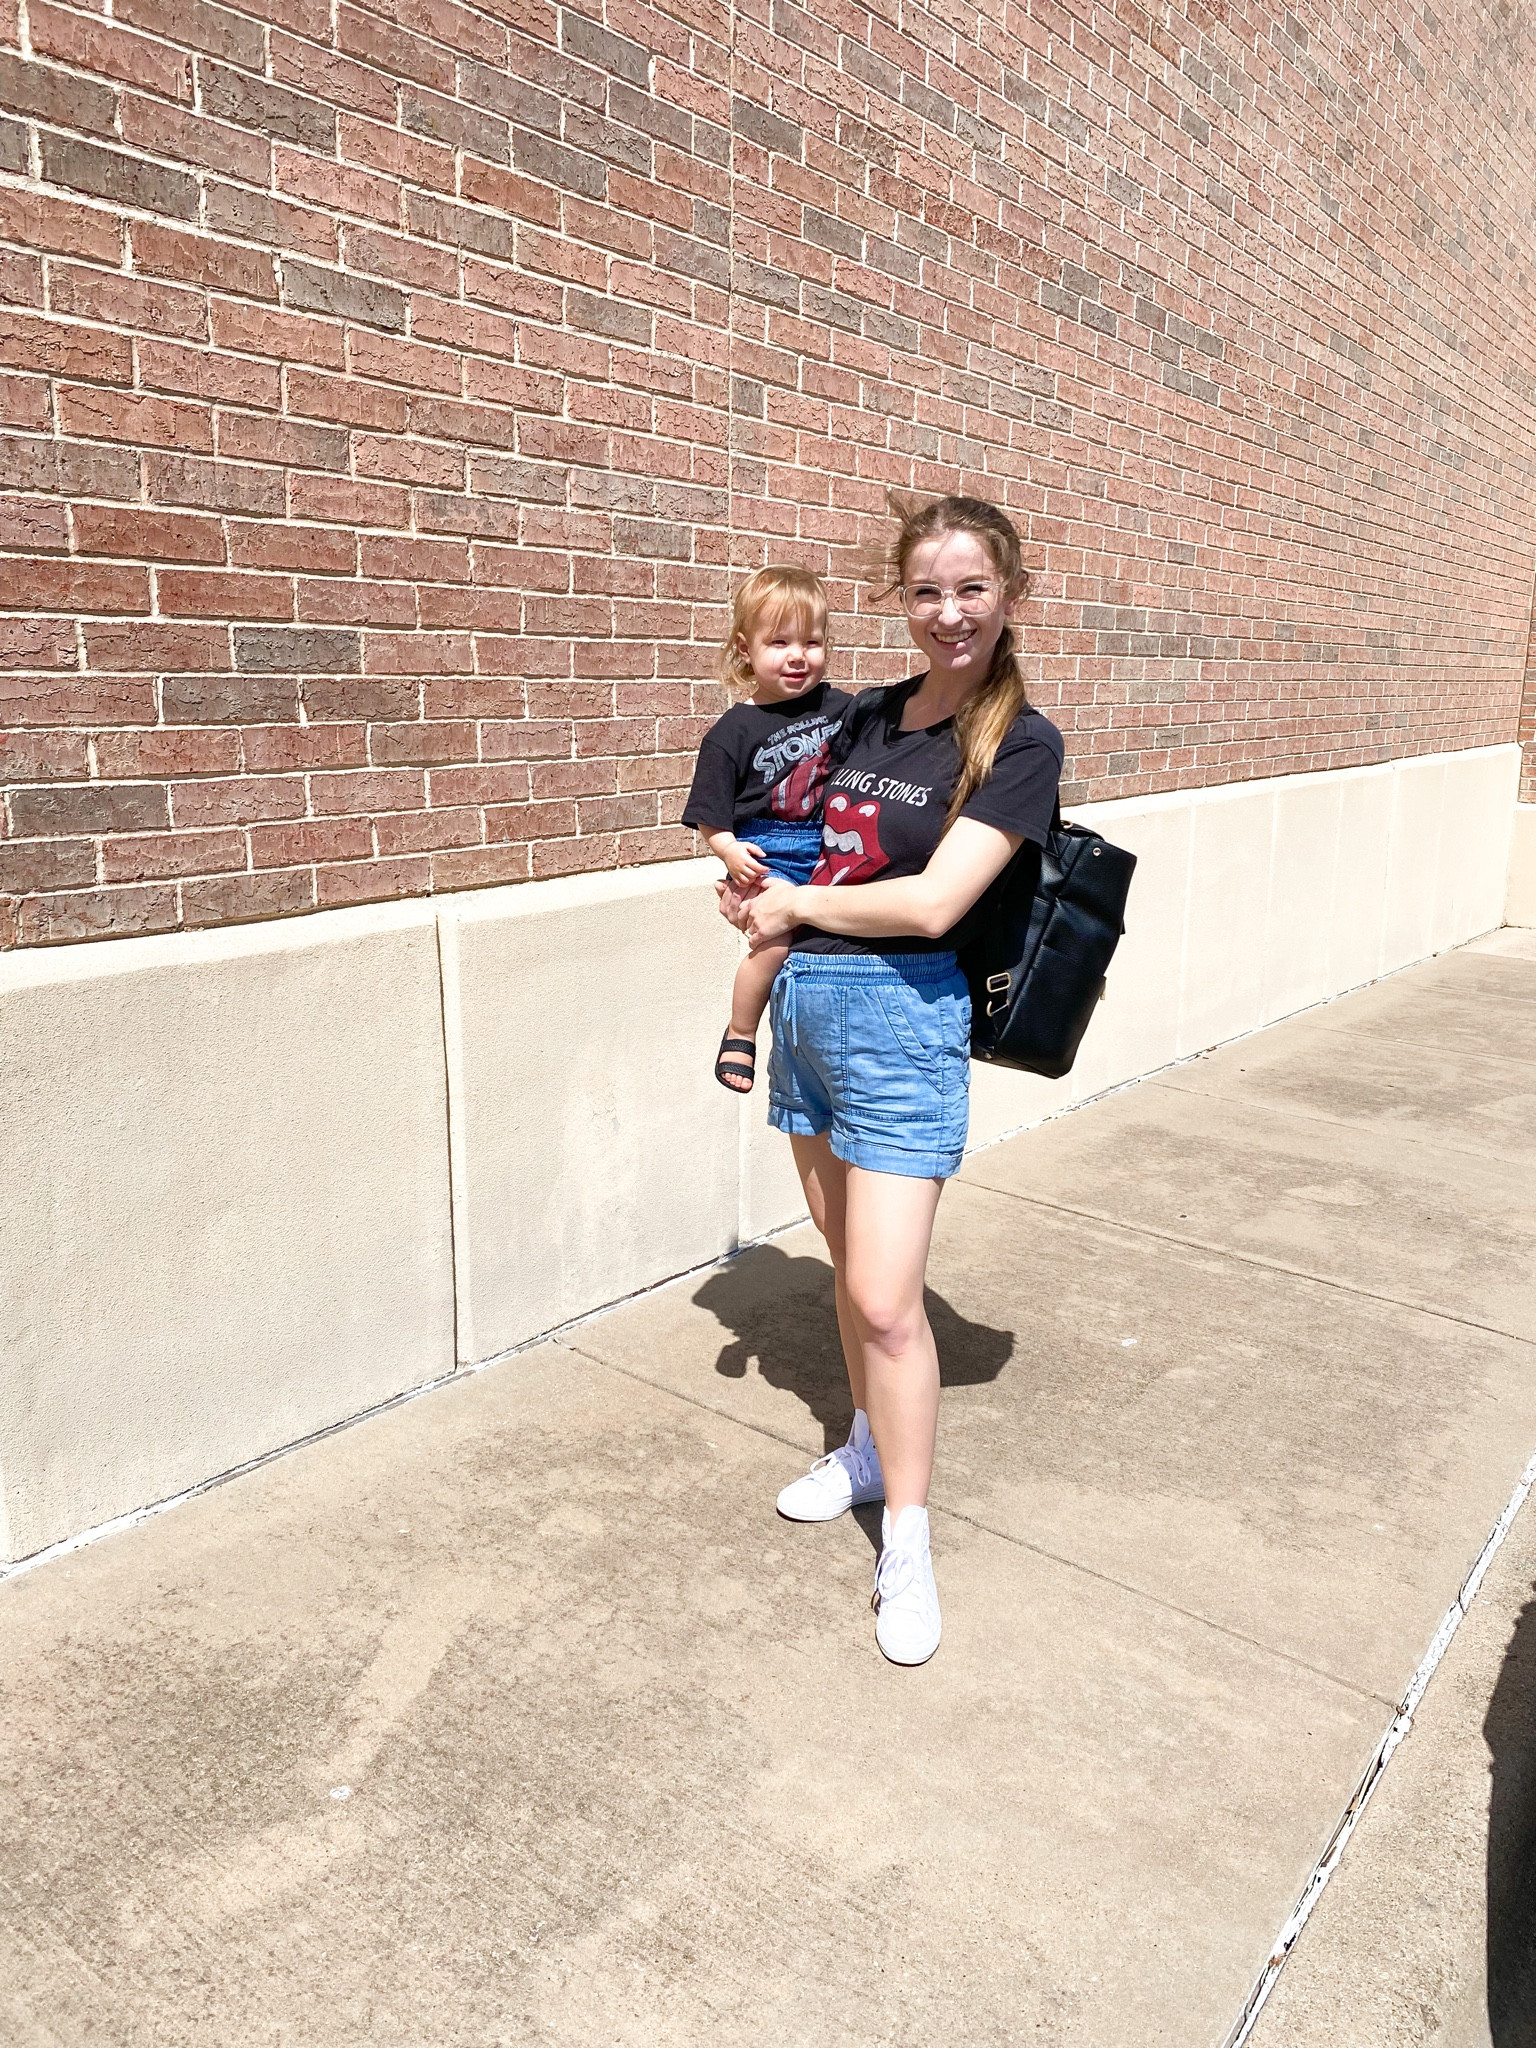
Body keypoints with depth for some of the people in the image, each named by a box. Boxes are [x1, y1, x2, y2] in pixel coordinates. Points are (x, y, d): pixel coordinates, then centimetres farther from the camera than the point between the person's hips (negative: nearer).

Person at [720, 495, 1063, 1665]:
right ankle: (870, 1450, 38)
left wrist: (794, 903, -7)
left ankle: (908, 1547, 11)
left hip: (900, 1014, -6)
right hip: (806, 1003, 7)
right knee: (846, 1258, 18)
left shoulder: (1020, 744, -10)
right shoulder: (866, 714, 9)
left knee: (885, 1296, -6)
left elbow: (931, 903, -19)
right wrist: (755, 880, 2)